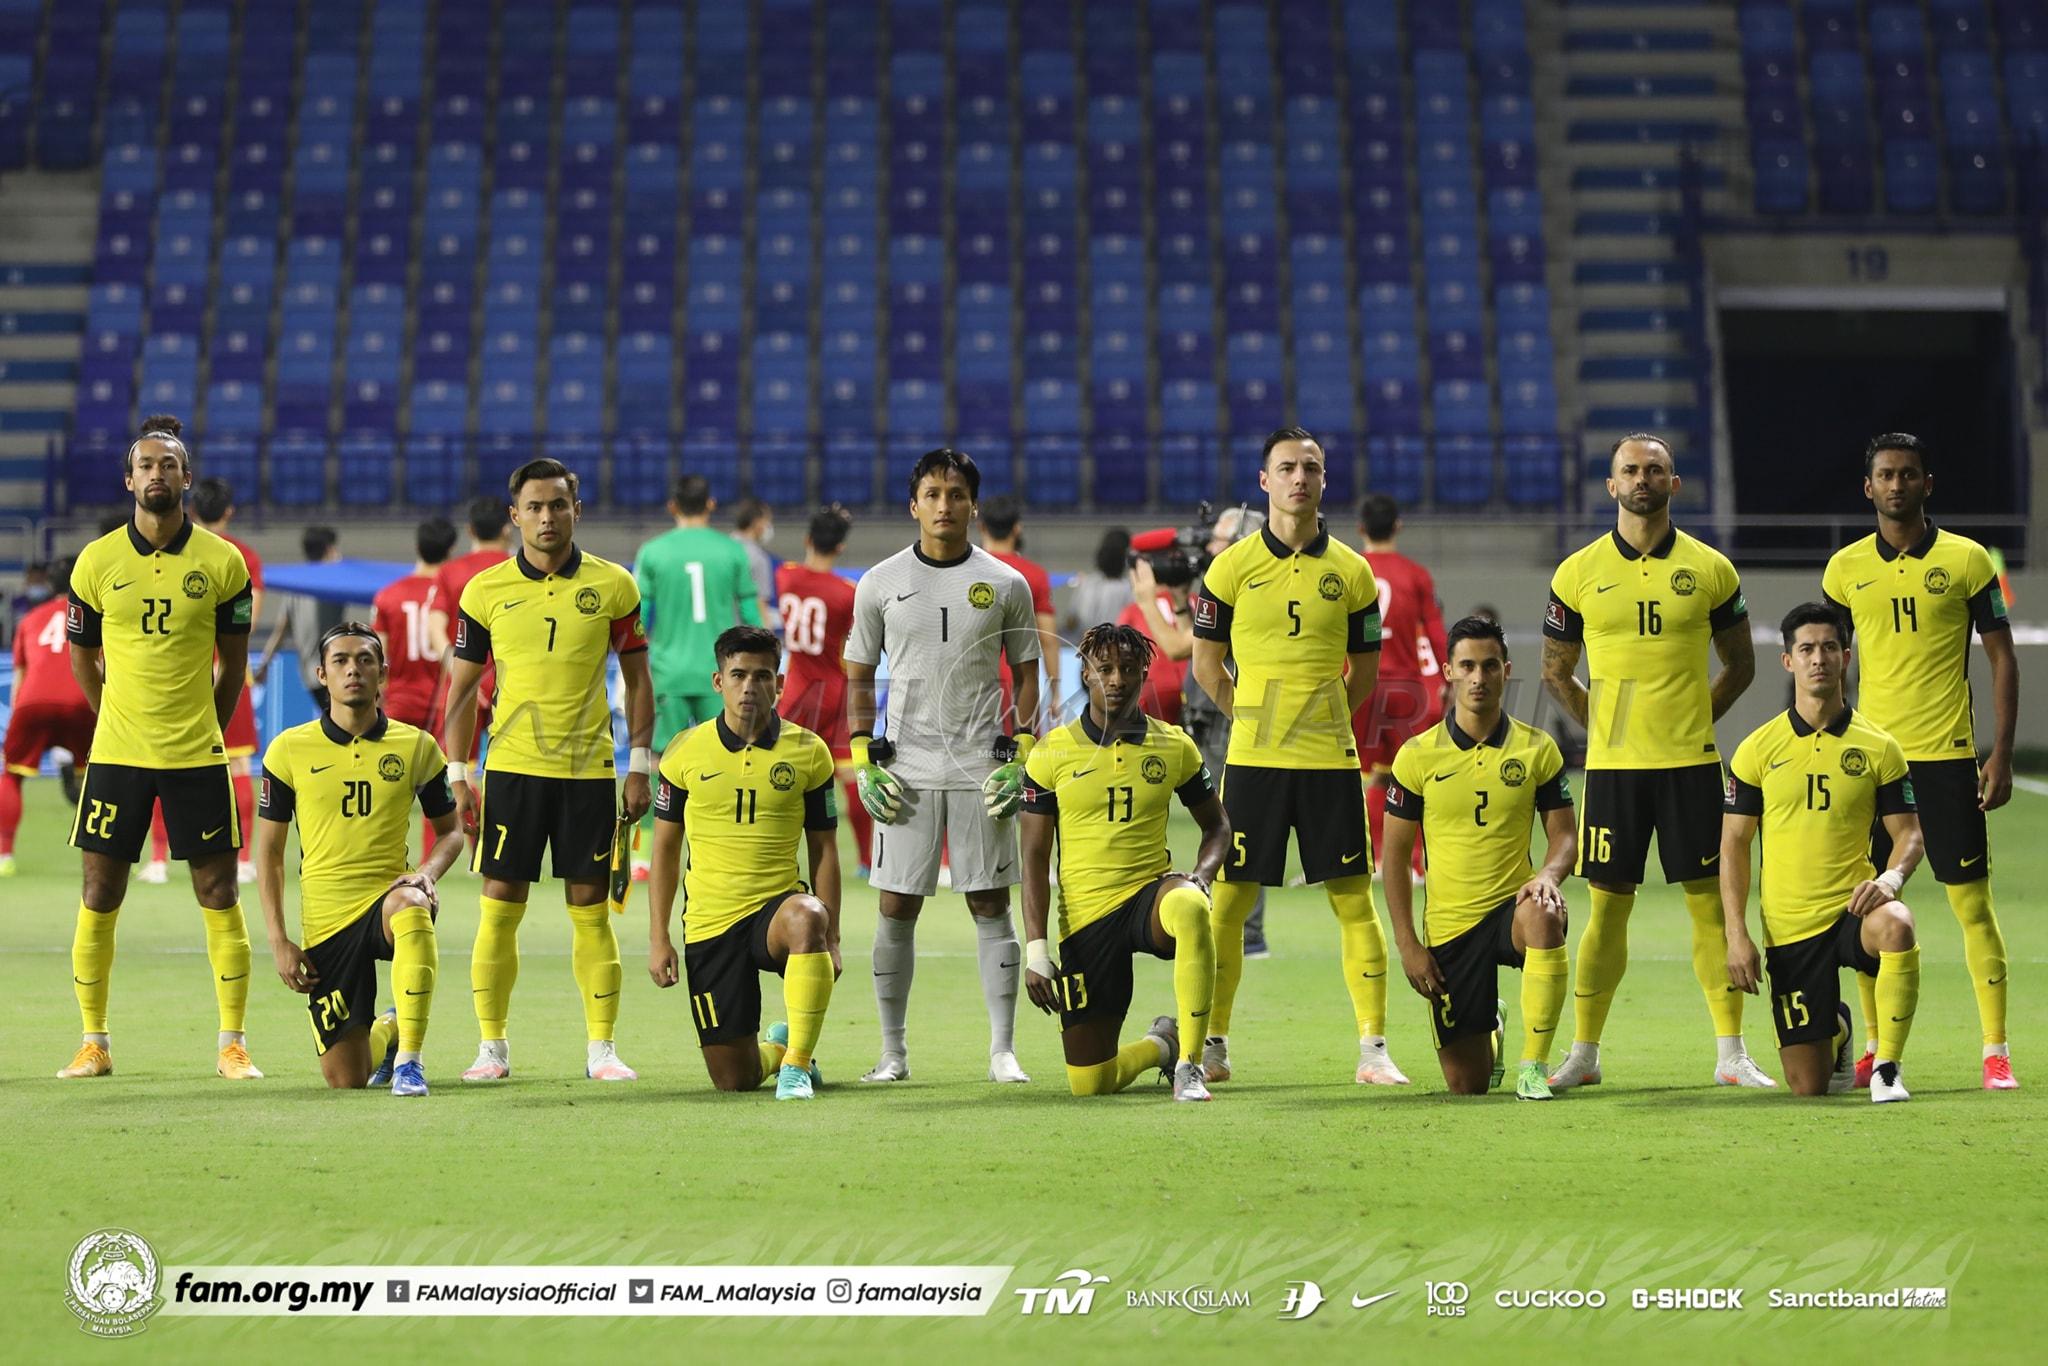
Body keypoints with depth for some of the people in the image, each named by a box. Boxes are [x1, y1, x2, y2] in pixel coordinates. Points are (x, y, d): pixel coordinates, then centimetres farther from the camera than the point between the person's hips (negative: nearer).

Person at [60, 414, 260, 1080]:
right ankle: (94, 1043, 11)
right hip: (116, 753, 0)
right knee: (100, 895, 1)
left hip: (197, 756, 0)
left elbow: (233, 663, 8)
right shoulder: (96, 562, -1)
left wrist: (201, 731, 9)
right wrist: (121, 722, 12)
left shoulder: (223, 563, -2)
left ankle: (232, 1044, 8)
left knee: (219, 895, 0)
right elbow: (82, 656, 11)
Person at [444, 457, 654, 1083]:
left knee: (591, 909, 2)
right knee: (499, 908, -1)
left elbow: (637, 679, 8)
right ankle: (492, 1047, 8)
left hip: (589, 771, 0)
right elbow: (463, 686, 7)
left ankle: (601, 1048, 9)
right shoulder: (484, 592, 1)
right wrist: (457, 775, 2)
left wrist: (640, 766, 2)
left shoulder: (613, 587, 1)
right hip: (510, 767, 0)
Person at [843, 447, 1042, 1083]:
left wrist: (1019, 756, -2)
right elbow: (859, 677, 10)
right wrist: (863, 760, 0)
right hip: (905, 768, 0)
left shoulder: (1005, 584, 5)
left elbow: (1026, 675, 9)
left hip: (982, 768, 0)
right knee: (896, 907, 1)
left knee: (992, 905, 1)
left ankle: (1002, 1050, 5)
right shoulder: (880, 584, 5)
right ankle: (892, 1051, 8)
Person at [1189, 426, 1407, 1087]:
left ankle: (1373, 1049, 5)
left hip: (1331, 759, 1)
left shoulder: (1351, 573, 6)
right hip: (1252, 759, -1)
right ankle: (1212, 1044, 10)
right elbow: (1206, 662, 8)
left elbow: (1363, 671, 13)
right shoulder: (1232, 567, 2)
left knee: (1354, 900, 0)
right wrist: (1254, 717, 4)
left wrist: (1318, 719, 6)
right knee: (1229, 900, 1)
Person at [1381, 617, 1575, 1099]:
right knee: (1466, 1086, -1)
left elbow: (1564, 834, 4)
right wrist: (1407, 944, -4)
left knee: (1544, 918, -41)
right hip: (1449, 924, 1)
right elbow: (1394, 853, 3)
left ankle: (1535, 1065, -22)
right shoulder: (1417, 756, -2)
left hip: (1512, 906, 0)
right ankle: (1492, 1035, 41)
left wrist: (1549, 874, -20)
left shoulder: (1537, 750, 0)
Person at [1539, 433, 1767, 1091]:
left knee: (1710, 902, 0)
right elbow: (1556, 671, 12)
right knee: (1608, 907, 3)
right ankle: (1583, 1054, 11)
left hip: (1690, 763, 0)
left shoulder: (1710, 570, 3)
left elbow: (1740, 664, 13)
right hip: (1612, 764, 0)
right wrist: (1605, 726, 3)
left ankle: (1730, 1054, 5)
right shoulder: (1579, 573, 3)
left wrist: (1693, 719, 3)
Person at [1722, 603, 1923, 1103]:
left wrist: (1891, 878, -20)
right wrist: (1736, 935, -4)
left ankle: (1887, 1068, -21)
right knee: (1807, 1087, -2)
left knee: (1895, 927, -40)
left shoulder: (1878, 748, 2)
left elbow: (1909, 833, 3)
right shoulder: (1757, 750, 2)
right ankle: (1835, 1031, 37)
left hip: (1852, 910, -1)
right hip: (1789, 928, 1)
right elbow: (1733, 845, 5)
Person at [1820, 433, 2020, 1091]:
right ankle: (1876, 1046, 13)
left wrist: (2002, 755, -4)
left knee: (1971, 900, -3)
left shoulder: (1966, 560, 0)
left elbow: (2002, 658, 2)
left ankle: (1996, 1050, 1)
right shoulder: (1845, 568, 7)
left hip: (1947, 755, -3)